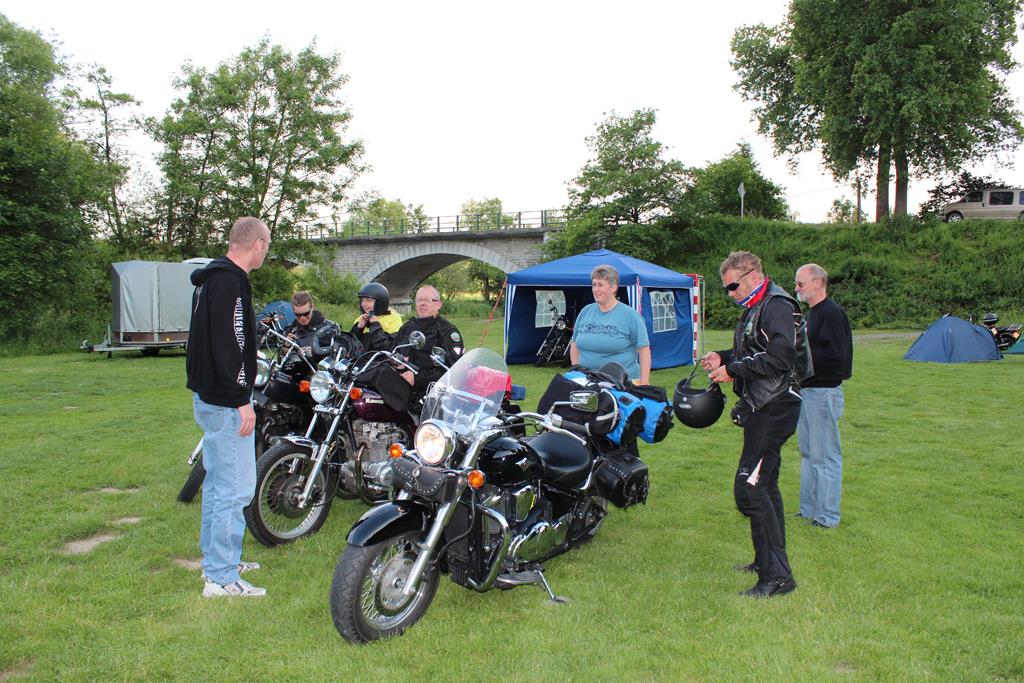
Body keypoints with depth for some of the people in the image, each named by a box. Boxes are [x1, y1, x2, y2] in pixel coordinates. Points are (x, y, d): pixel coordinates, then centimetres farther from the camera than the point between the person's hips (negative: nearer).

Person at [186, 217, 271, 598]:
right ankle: (221, 577, 1)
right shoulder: (230, 282, -17)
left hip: (209, 398, 11)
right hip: (226, 402, -11)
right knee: (235, 488, -6)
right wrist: (241, 399, -22)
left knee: (218, 483, 19)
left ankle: (216, 559, 30)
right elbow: (227, 344, -24)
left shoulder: (212, 278, 16)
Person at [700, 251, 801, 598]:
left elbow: (781, 357, -26)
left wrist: (733, 369, -19)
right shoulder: (755, 309, 18)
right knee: (764, 485, 18)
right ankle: (769, 560, 31)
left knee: (749, 488, -15)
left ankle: (777, 574, -10)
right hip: (762, 409, 11)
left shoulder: (777, 305, -14)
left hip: (774, 409, -11)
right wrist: (723, 357, 8)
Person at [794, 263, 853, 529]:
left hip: (824, 393, -10)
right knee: (808, 454, 16)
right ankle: (808, 510, 26)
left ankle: (828, 516, 6)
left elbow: (834, 357, -24)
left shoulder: (832, 313, -15)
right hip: (806, 391, 10)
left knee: (825, 456, -3)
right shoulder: (812, 313, 17)